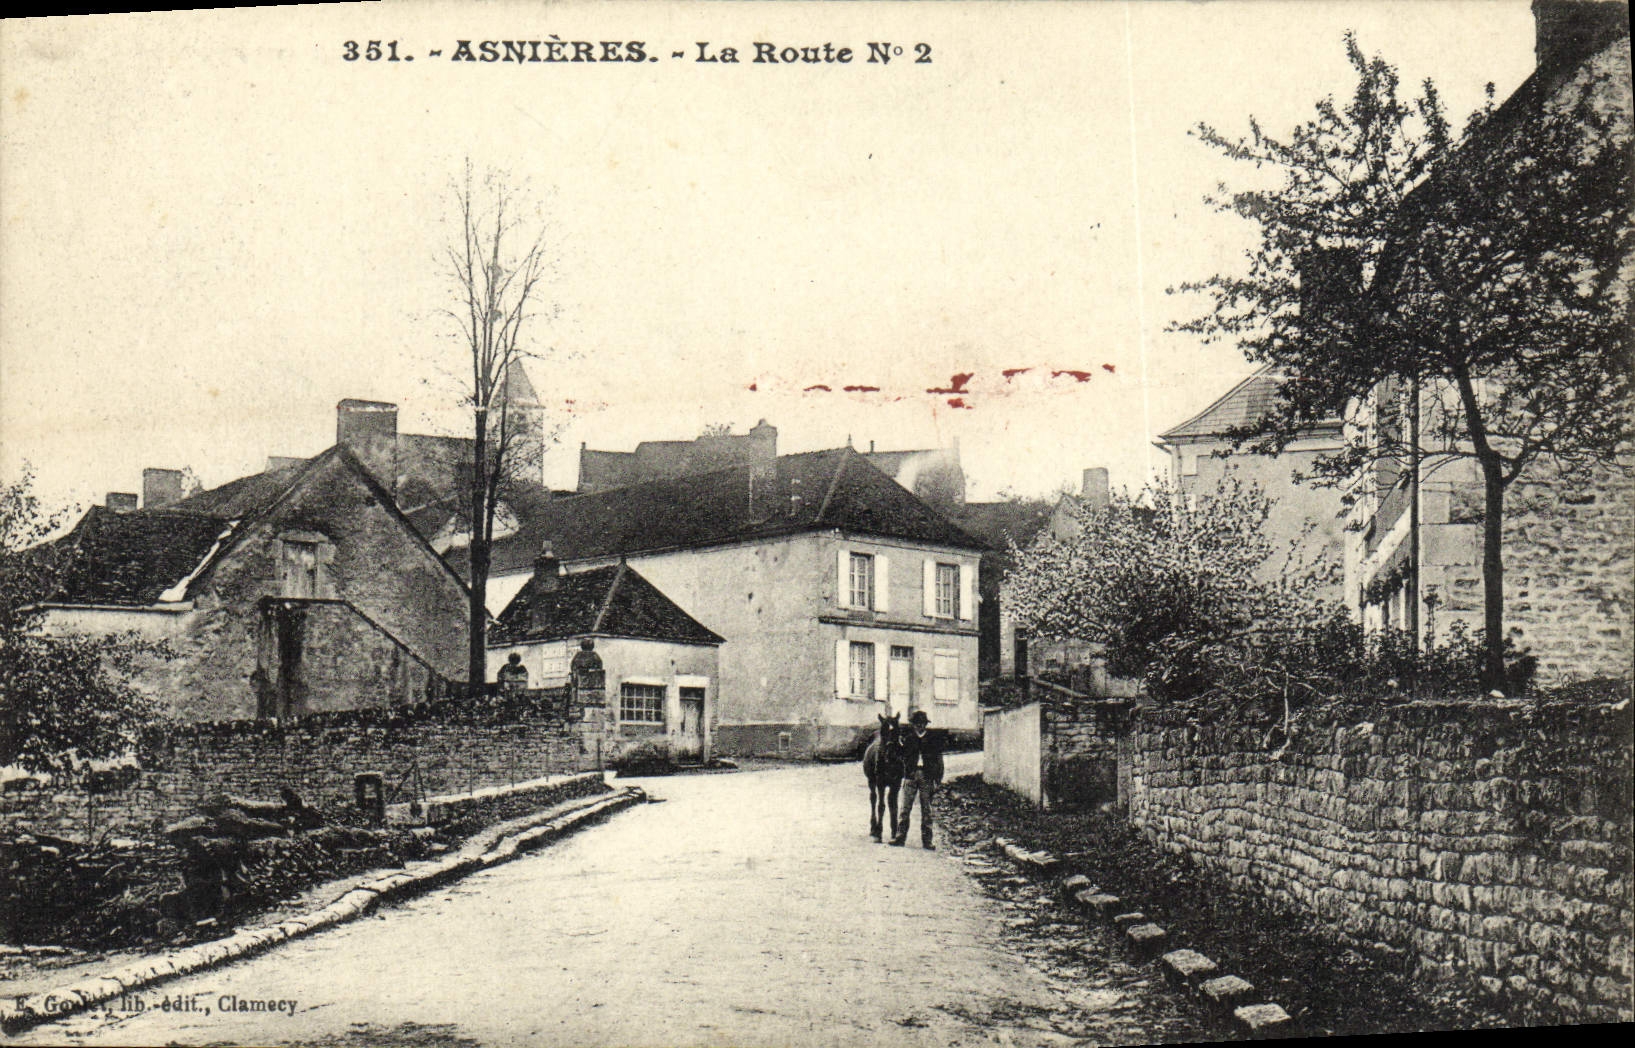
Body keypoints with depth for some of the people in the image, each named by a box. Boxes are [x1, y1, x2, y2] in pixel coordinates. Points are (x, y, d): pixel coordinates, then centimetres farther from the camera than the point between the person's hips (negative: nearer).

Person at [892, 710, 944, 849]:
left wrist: (938, 780, 0)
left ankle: (926, 840, 5)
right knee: (905, 807, -2)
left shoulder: (934, 740, 6)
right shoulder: (908, 739, 10)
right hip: (910, 776, 1)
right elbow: (904, 758, 10)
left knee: (926, 809, 2)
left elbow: (939, 761, 6)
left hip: (926, 777, -1)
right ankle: (900, 836, 1)